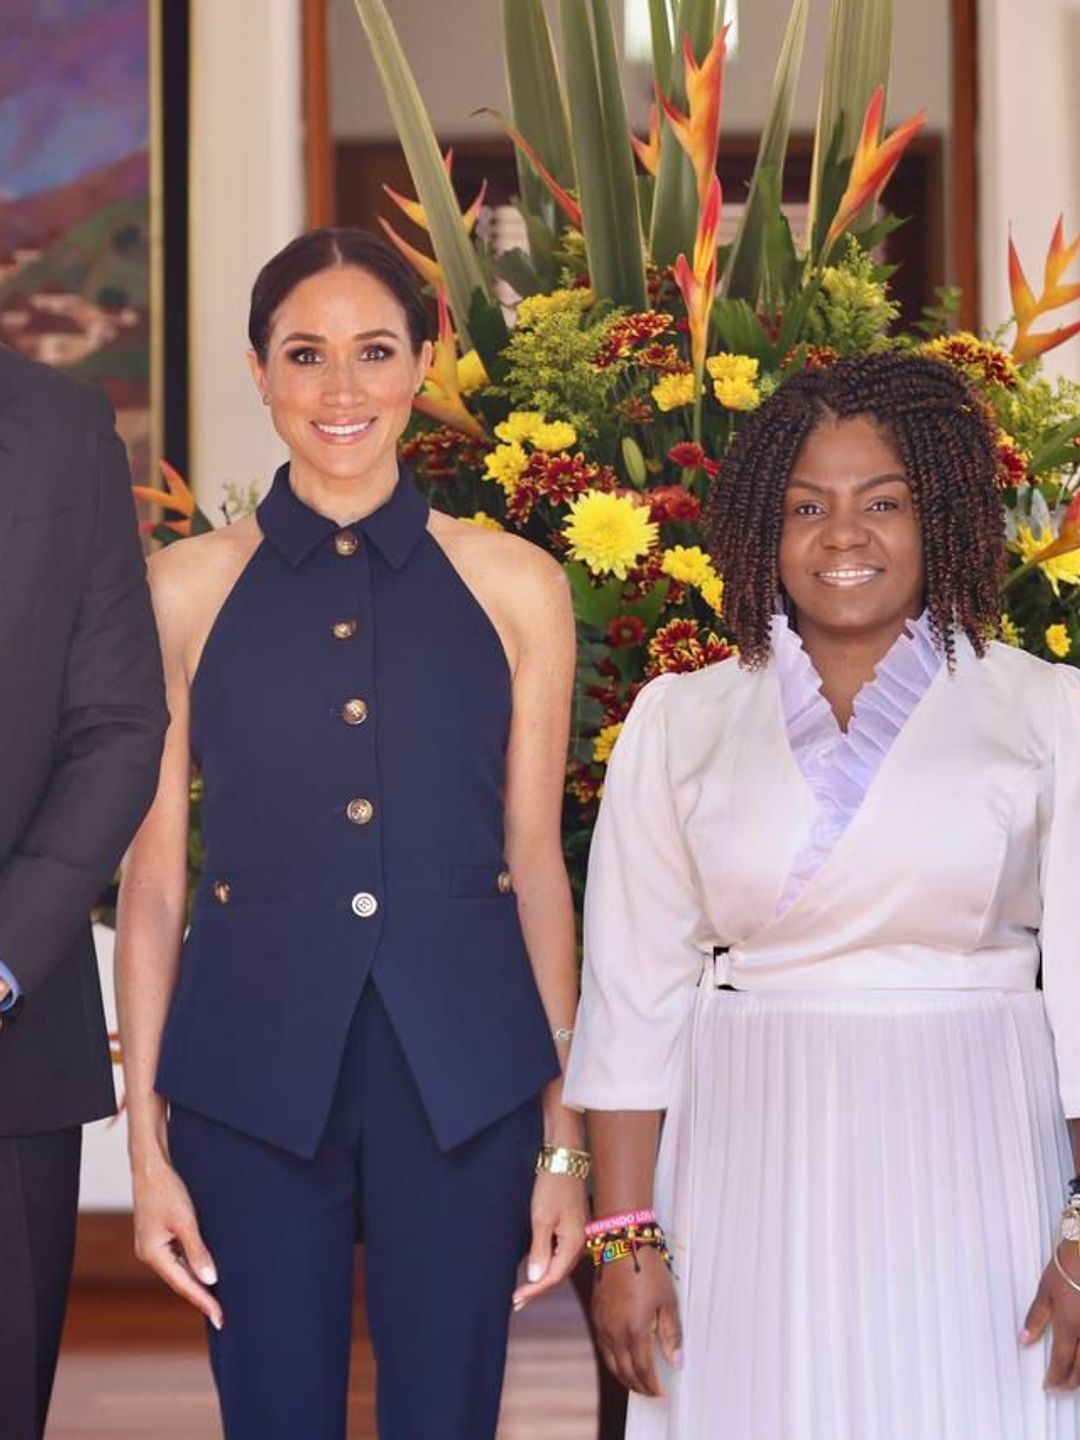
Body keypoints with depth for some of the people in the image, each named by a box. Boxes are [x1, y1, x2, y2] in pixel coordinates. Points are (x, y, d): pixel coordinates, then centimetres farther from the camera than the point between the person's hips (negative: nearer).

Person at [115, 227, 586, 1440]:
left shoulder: (513, 586, 4)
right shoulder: (186, 590, 3)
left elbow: (536, 866, 6)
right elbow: (152, 876, 4)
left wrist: (564, 1134, 4)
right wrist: (146, 1139, 0)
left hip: (462, 1075, 1)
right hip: (253, 1074, 0)